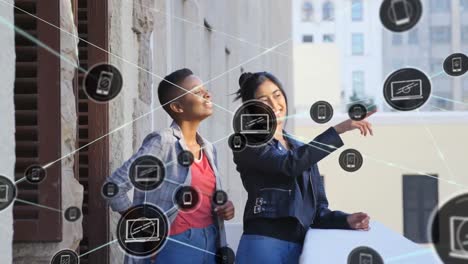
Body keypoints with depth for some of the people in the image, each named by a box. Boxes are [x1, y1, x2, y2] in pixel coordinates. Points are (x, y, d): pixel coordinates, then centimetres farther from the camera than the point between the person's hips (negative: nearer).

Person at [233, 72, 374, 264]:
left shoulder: (303, 150, 16)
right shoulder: (247, 144, -2)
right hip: (264, 246, -5)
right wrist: (338, 130, -20)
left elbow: (317, 209, 13)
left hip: (300, 248, 5)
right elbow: (291, 165, -19)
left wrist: (345, 220, -7)